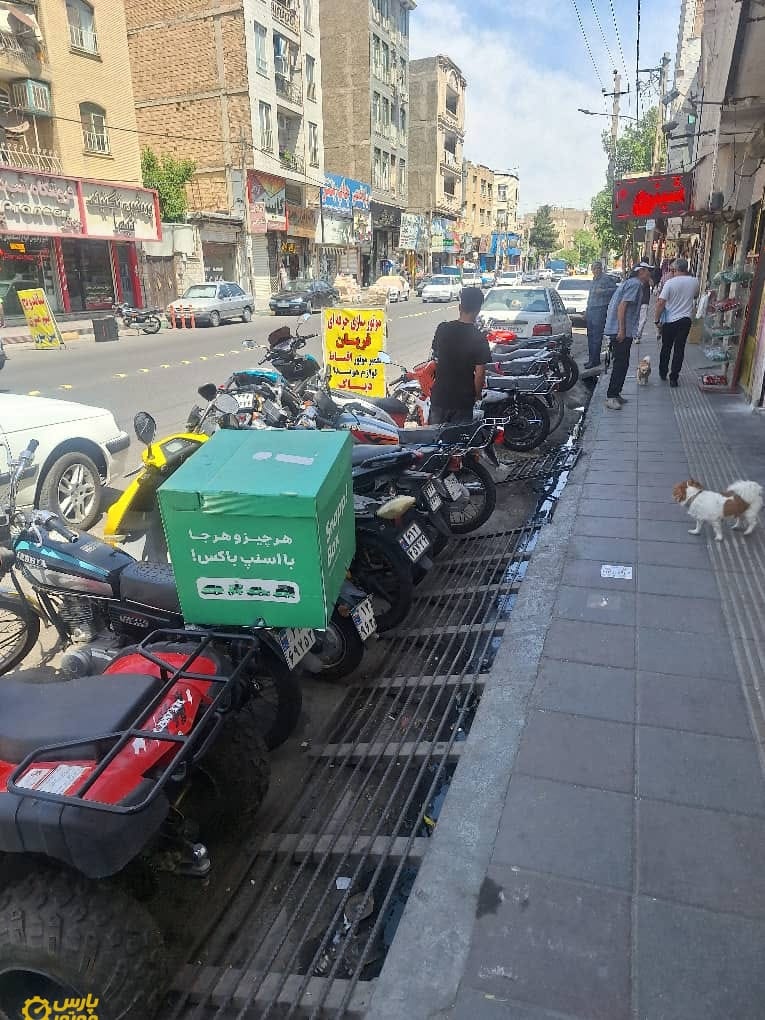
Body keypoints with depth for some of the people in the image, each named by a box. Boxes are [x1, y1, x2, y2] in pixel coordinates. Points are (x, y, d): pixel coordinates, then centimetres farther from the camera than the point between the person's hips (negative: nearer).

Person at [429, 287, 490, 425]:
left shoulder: (442, 328, -5)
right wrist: (476, 395, 3)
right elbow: (480, 374, -13)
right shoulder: (479, 338, -14)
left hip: (439, 396, 3)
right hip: (463, 399, -3)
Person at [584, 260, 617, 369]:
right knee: (590, 335, 11)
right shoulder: (594, 280, 20)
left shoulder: (607, 278, -7)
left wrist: (603, 291, -23)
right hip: (591, 311, 9)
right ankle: (591, 359, 18)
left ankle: (595, 360, -8)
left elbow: (615, 289, -17)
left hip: (600, 310, -9)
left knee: (596, 336, -9)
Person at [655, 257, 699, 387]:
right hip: (686, 320, 2)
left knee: (666, 347, 15)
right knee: (679, 349, 6)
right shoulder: (694, 281, -1)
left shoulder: (670, 282, -13)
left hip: (670, 320, -2)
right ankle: (674, 378, 6)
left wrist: (657, 319, -6)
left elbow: (661, 303, -17)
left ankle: (663, 372, 28)